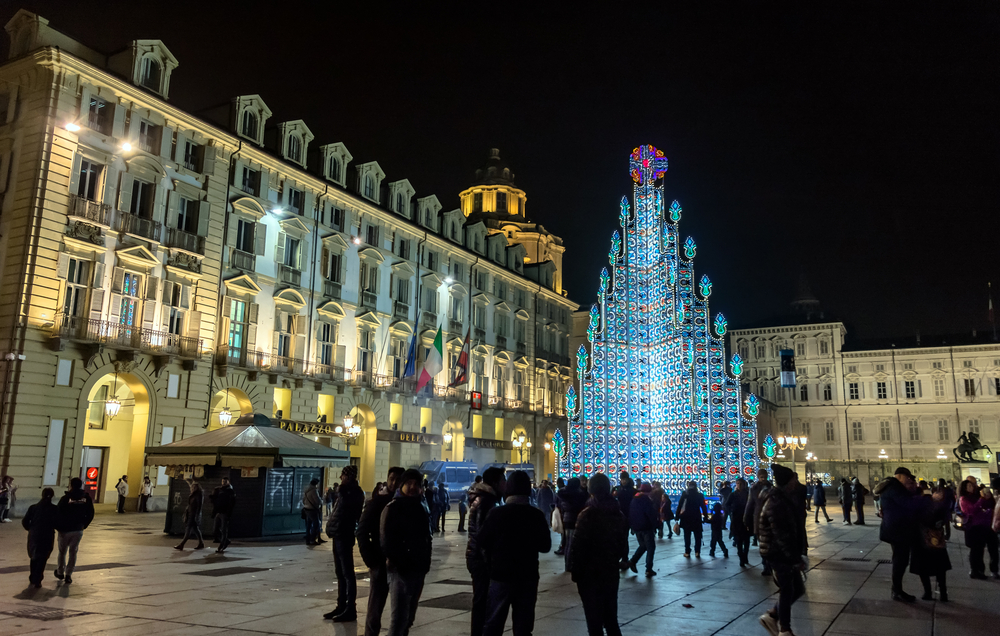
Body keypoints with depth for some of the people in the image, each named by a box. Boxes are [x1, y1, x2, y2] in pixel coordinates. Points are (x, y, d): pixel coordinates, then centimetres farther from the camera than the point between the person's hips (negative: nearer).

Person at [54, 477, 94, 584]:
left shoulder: (66, 498, -14)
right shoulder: (86, 498, -4)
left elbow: (59, 514, -12)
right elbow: (90, 514, 0)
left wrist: (58, 527, 4)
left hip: (65, 530, -2)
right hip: (78, 530, 2)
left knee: (62, 551, 17)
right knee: (73, 552, 13)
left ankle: (60, 573, 29)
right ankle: (68, 575, 11)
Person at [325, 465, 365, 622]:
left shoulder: (354, 492, -11)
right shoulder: (346, 491, 16)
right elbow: (338, 511, 15)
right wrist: (332, 527, 7)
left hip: (345, 536, -9)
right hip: (339, 535, 9)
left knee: (347, 573, -5)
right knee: (340, 573, 13)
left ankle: (350, 609, -1)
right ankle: (341, 606, 20)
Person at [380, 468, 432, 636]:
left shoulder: (421, 507, 12)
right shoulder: (393, 507, -7)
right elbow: (385, 536, -14)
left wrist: (426, 561, 10)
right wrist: (392, 558, -21)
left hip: (418, 568, 7)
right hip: (400, 568, -7)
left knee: (409, 614, 16)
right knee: (399, 614, -11)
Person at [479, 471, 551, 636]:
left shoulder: (497, 513, -11)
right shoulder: (537, 515, -6)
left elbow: (482, 542, -3)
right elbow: (545, 546, 3)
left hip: (500, 574, -1)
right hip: (528, 576, 1)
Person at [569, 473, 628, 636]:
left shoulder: (588, 514, -15)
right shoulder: (619, 514, 6)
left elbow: (578, 546, -17)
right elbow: (623, 545, 13)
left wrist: (575, 570, -6)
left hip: (590, 573, -6)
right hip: (611, 572, 6)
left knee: (594, 619, 2)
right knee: (610, 617, 17)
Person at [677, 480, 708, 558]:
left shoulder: (685, 495, -2)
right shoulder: (700, 495, 0)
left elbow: (679, 506, -5)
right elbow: (703, 507, -2)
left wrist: (677, 516, -2)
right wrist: (705, 517, 2)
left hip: (686, 518, 0)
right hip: (697, 518, 0)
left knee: (687, 536, 6)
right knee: (697, 536, 9)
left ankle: (687, 552, 5)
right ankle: (697, 552, 3)